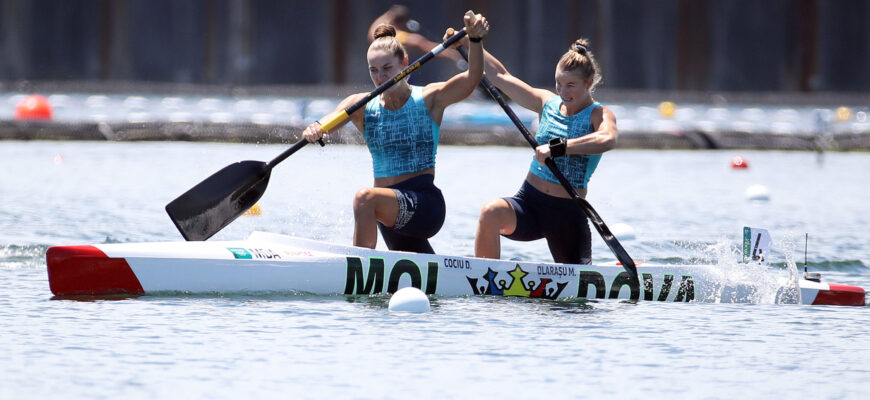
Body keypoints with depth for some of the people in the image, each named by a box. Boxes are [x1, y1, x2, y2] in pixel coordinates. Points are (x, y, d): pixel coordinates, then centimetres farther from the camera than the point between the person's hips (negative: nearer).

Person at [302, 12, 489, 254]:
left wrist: (475, 39, -34)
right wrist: (314, 130, -36)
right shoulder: (362, 106, 6)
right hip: (389, 212, 6)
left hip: (426, 202, -6)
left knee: (365, 198, -33)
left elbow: (471, 80, -16)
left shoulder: (429, 100, -2)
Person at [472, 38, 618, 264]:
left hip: (568, 214, -3)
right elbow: (500, 76, 15)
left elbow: (608, 140, -33)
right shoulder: (548, 103, 7)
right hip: (528, 203, 3)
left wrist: (558, 148, -42)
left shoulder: (599, 116, -8)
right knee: (491, 212, -31)